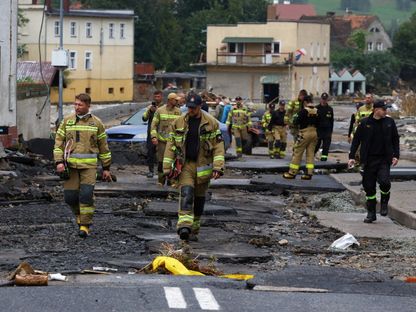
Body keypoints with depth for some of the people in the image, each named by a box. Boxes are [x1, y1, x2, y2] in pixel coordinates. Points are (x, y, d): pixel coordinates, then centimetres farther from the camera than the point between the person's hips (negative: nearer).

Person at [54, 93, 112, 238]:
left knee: (86, 194, -13)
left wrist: (106, 168, 10)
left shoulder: (96, 123, 5)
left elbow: (103, 146, 10)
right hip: (70, 165, 1)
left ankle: (85, 225, -5)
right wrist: (59, 162, -8)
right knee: (70, 196, -1)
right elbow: (59, 142, 5)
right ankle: (79, 214, 28)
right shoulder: (67, 121, 6)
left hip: (89, 166, -1)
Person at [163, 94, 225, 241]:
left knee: (199, 199, 8)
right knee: (186, 194, -19)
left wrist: (218, 167, -12)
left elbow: (218, 146, -3)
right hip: (185, 166, 0)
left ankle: (194, 230, 20)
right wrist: (167, 167, 1)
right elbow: (171, 145, 7)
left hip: (203, 166, 0)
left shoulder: (211, 123, -1)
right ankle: (184, 226, -32)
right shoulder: (178, 123, 4)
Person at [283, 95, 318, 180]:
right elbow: (318, 123, 12)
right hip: (314, 133, 6)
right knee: (310, 154, 10)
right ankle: (309, 173, 7)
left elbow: (297, 122, -12)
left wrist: (295, 120, 9)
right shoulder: (316, 111, 4)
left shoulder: (304, 111, -13)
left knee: (297, 153, 1)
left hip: (305, 133, -6)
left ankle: (292, 173, 3)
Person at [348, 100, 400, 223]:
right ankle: (371, 213, 16)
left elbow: (395, 140, 11)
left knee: (384, 182, -21)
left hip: (384, 159, 0)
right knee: (369, 187, 3)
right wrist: (351, 156, 0)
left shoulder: (389, 122, 5)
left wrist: (396, 155, 1)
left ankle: (384, 203, 8)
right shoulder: (365, 123, 0)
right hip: (369, 160, 0)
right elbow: (356, 140, 5)